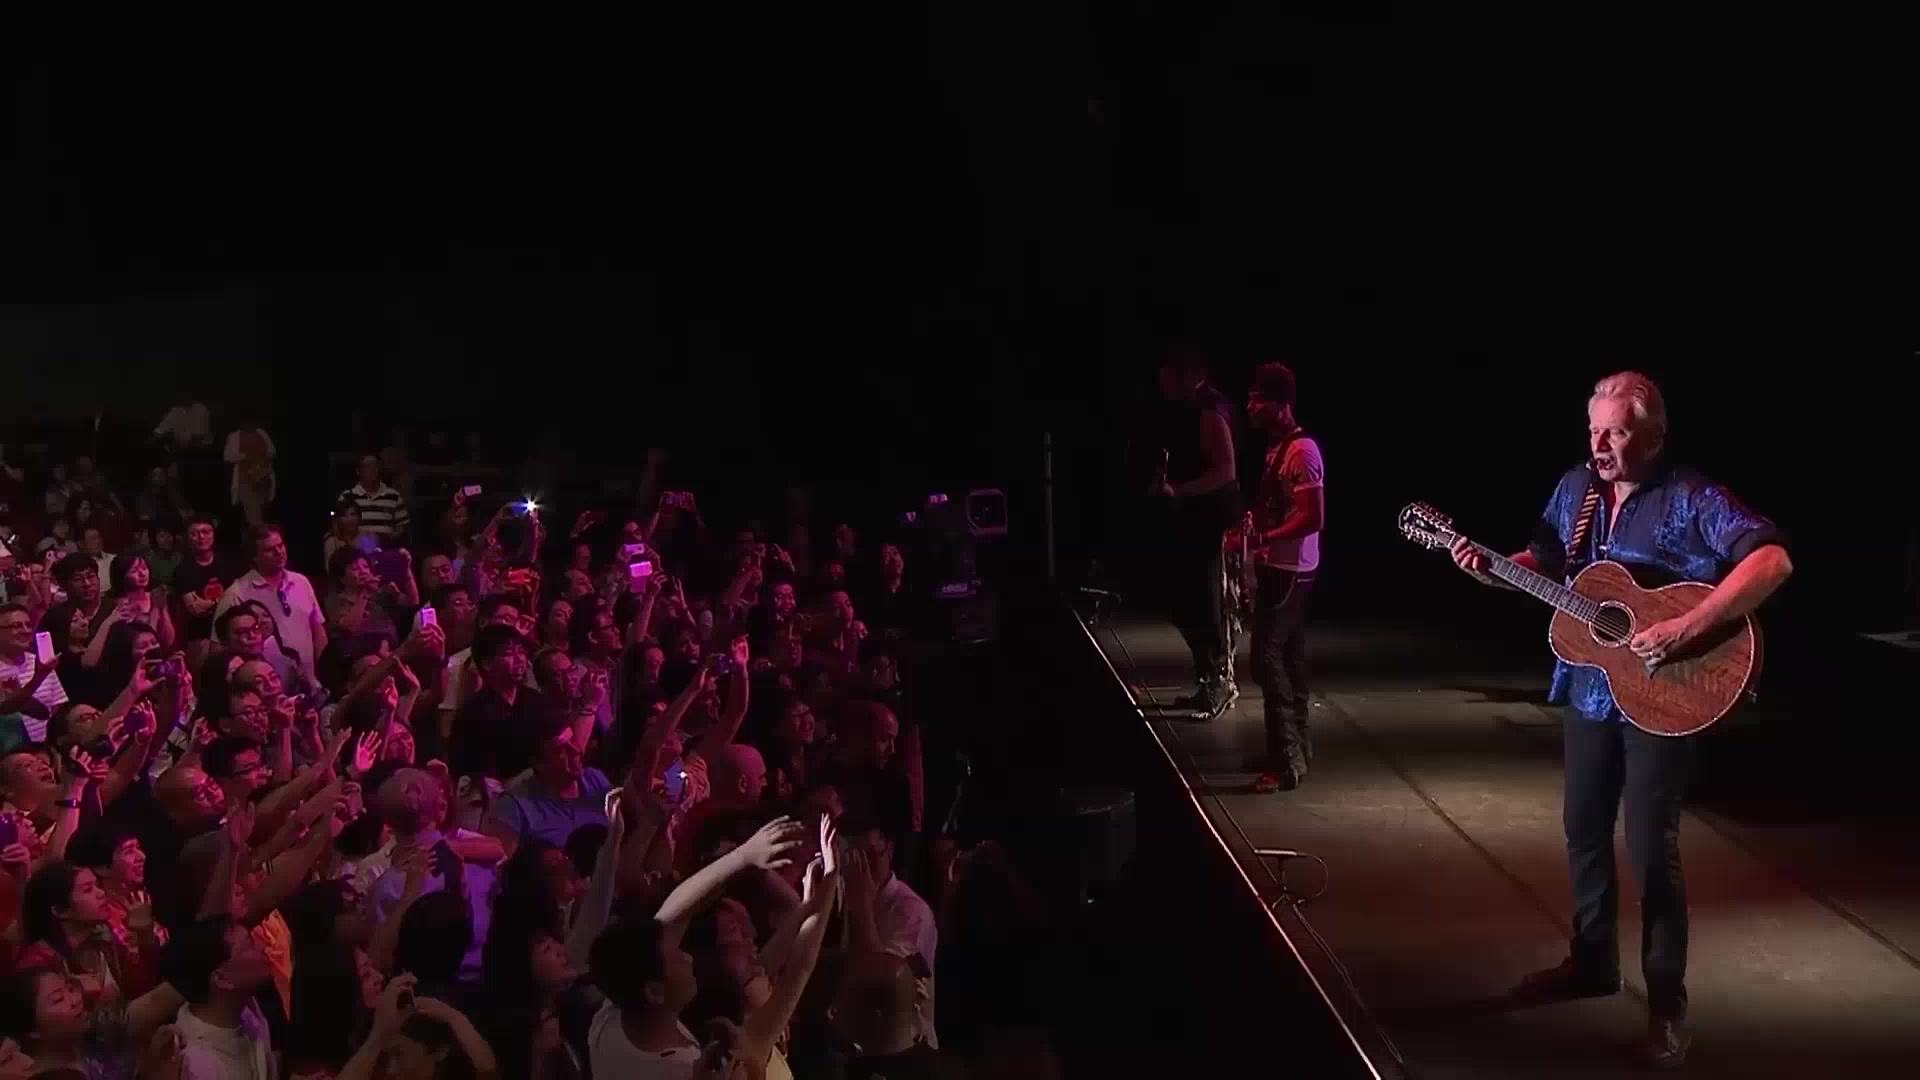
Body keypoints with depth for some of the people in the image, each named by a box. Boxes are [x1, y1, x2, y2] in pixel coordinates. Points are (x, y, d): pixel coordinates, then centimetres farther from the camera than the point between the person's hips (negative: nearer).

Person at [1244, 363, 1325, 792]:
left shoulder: (1301, 450, -19)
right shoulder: (1278, 447, 12)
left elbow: (1313, 518, -24)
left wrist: (1263, 539, -25)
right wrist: (1252, 524, 9)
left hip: (1289, 570, -10)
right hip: (1277, 568, 10)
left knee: (1267, 657, -12)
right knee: (1287, 656, 14)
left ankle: (1287, 761, -10)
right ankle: (1295, 746, 22)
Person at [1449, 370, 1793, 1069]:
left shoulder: (1690, 500, -18)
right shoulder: (1575, 489, 3)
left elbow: (1773, 561, -28)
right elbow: (1545, 563, 16)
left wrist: (1683, 630, -34)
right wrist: (1490, 569, -4)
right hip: (1590, 689, 7)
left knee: (1650, 848, -3)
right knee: (1584, 829, 16)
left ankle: (1667, 1002, 11)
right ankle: (1592, 962, 35)